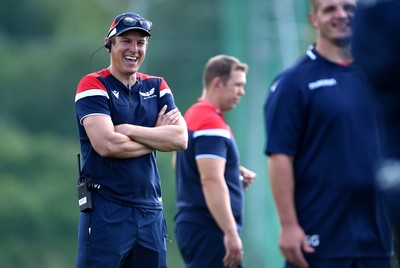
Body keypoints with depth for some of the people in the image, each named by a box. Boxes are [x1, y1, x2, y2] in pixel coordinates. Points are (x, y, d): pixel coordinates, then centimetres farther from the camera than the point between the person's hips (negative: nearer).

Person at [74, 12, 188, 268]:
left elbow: (180, 138, -2)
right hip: (106, 210, -5)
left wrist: (127, 130, -11)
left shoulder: (157, 87, 13)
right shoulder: (94, 85, -3)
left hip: (150, 211, 5)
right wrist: (157, 137, -4)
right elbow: (106, 144, -17)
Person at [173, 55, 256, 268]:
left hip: (191, 224, 10)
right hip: (209, 229, -10)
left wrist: (235, 174, 17)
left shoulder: (194, 116, 16)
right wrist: (231, 233, -28)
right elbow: (211, 181, -25)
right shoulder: (211, 123, -16)